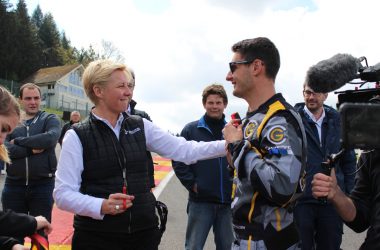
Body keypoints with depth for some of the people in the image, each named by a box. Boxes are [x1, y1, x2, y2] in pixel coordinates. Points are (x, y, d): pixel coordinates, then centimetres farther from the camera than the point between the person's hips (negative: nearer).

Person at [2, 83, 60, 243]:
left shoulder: (50, 119, 2)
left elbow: (50, 138, -20)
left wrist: (18, 141, -12)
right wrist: (31, 149, -18)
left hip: (43, 184, -2)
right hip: (14, 185, 2)